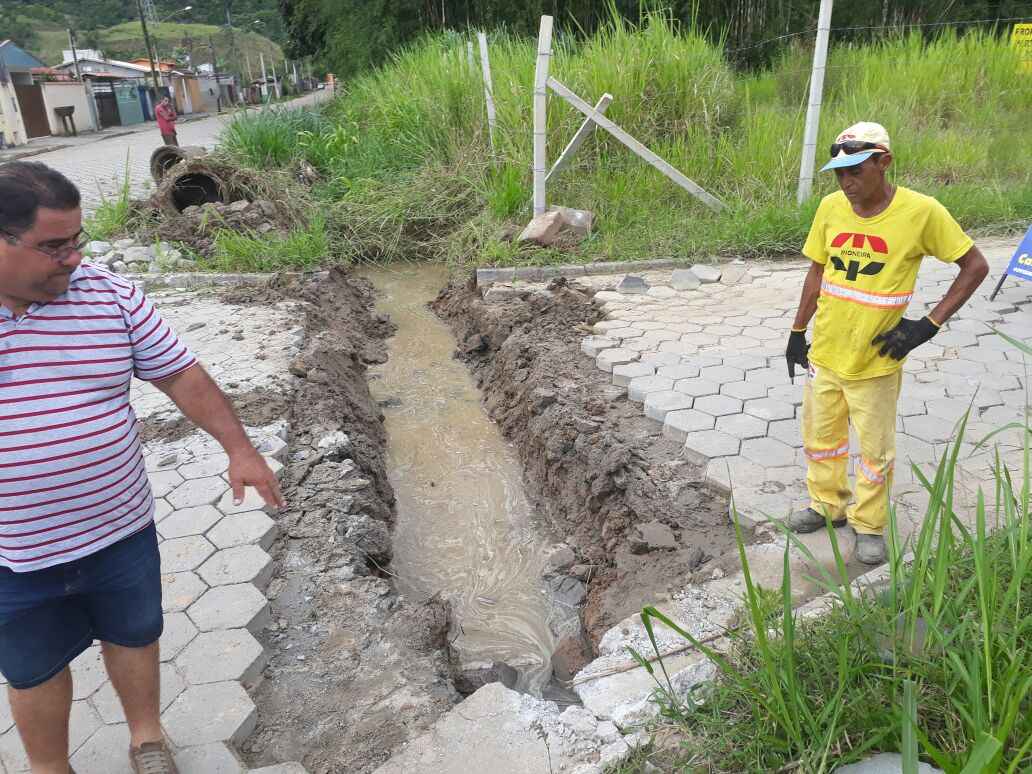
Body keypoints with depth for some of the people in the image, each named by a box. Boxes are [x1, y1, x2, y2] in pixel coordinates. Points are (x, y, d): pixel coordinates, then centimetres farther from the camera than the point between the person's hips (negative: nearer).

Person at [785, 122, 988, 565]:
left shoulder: (921, 212, -16)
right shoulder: (831, 207, -5)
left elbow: (975, 266, -6)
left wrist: (929, 324, -13)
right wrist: (797, 333, 10)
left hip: (875, 362, -4)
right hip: (823, 353, 4)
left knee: (875, 451, 12)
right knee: (821, 437, 19)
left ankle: (869, 524, 33)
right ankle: (827, 505, 41)